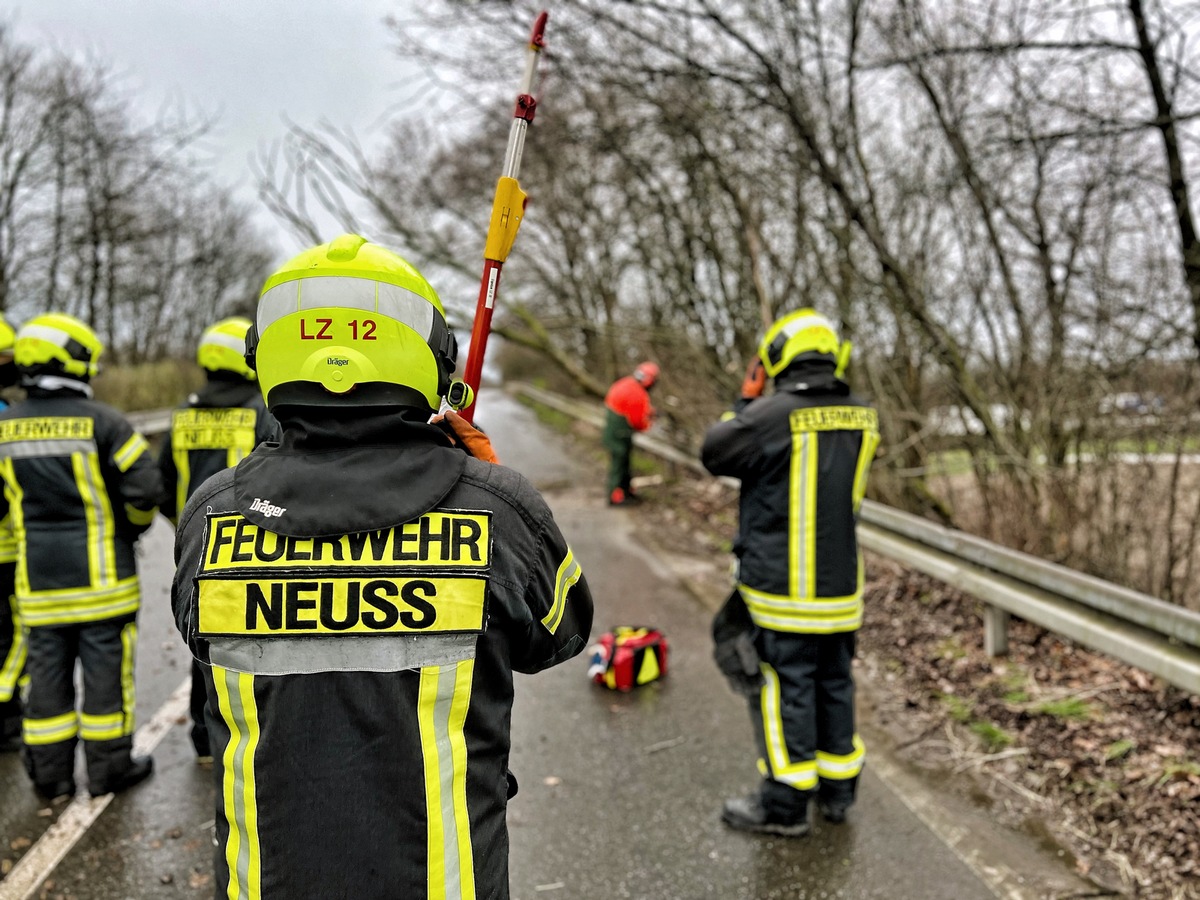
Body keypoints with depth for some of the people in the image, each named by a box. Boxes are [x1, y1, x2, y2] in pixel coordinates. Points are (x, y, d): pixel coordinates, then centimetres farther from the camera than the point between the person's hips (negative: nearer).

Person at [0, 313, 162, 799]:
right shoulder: (102, 421, -13)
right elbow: (144, 487, -15)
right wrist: (134, 526, 4)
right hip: (101, 572, -4)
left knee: (48, 669, 13)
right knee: (106, 668, 5)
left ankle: (50, 773, 20)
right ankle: (110, 767, 13)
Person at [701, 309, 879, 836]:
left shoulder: (772, 414, -18)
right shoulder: (860, 417, 2)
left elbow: (713, 453, -5)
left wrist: (746, 401, 7)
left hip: (782, 585, -6)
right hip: (840, 581, 6)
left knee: (784, 686, 3)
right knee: (834, 679, 17)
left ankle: (784, 804, 12)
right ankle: (838, 787, 30)